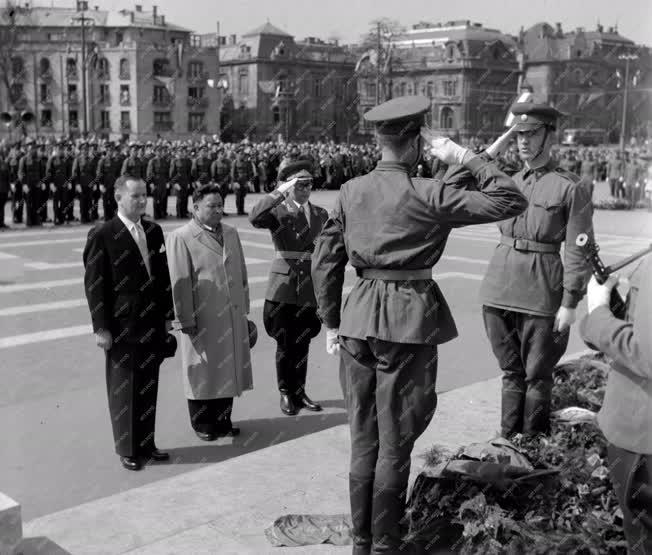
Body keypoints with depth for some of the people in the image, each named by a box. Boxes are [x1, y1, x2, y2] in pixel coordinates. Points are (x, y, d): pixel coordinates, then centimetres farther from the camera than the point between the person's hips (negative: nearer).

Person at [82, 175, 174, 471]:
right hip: (122, 325, -5)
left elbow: (163, 275, 11)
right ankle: (127, 450, 20)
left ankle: (146, 444, 27)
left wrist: (167, 314, 7)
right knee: (124, 390, 7)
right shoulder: (102, 235, -9)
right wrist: (101, 327, -12)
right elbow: (94, 284, -10)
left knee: (149, 388, 13)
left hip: (152, 324, 5)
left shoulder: (154, 231, 7)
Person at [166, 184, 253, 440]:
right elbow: (180, 283, -11)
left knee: (229, 369, 13)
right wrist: (186, 320, -13)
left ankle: (223, 419, 26)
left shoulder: (231, 233, 12)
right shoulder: (180, 237, -8)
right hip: (202, 320, -6)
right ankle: (202, 424, 21)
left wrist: (243, 308, 13)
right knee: (202, 372, 6)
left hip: (232, 317, 6)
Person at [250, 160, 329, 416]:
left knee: (303, 343, 10)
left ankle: (300, 392, 24)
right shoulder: (277, 211, -2)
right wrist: (281, 191, -26)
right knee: (285, 343, 4)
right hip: (283, 286, -3)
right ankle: (286, 393, 18)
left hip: (310, 287, 3)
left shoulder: (320, 214, 10)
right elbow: (255, 218, -25)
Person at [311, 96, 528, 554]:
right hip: (409, 320, -5)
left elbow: (325, 260, 7)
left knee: (363, 438, 16)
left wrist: (332, 320, 16)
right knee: (395, 443, 8)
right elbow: (511, 202, -10)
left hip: (358, 317, 5)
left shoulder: (351, 191, 3)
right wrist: (467, 160, -5)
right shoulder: (428, 194, -12)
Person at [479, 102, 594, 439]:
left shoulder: (571, 188, -6)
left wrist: (570, 303, -11)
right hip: (499, 290, 5)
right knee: (510, 371, 15)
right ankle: (507, 439, 25)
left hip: (541, 294, -5)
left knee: (537, 375, 7)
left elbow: (579, 251, -8)